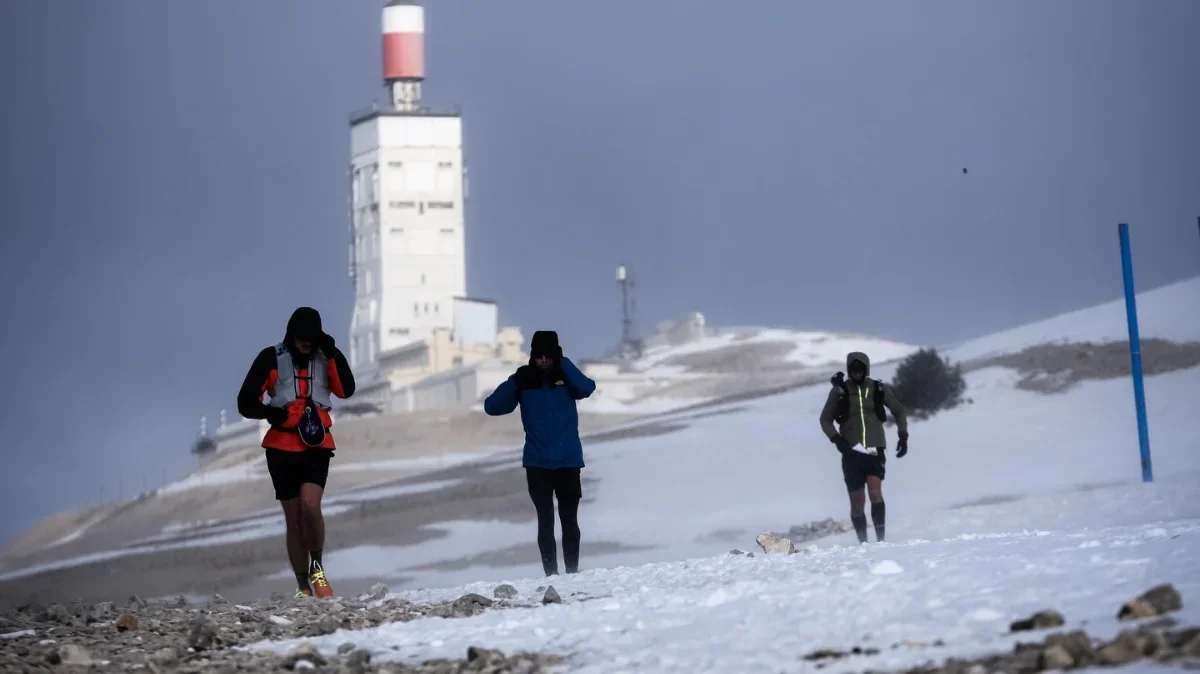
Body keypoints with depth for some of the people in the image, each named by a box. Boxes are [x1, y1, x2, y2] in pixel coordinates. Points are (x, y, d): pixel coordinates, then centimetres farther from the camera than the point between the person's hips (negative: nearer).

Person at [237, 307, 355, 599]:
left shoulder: (326, 357, 4)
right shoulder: (272, 359, -2)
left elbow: (346, 390, -11)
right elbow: (246, 403, -4)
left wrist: (332, 354, -18)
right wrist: (277, 415, -20)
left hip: (317, 446, 0)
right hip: (282, 446, 0)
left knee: (310, 505, -22)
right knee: (293, 520, 3)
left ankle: (317, 565, 0)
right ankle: (304, 587, 11)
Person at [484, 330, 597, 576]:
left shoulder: (566, 377, 0)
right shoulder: (524, 380, 0)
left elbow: (587, 388, -21)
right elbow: (492, 407, -6)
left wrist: (564, 364, -25)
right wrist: (513, 384, -19)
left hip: (568, 462, 0)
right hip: (538, 464, 0)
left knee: (569, 520, 6)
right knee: (545, 521, -3)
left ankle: (572, 571, 15)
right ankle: (551, 574, 0)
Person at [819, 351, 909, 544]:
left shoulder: (879, 389, 5)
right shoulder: (839, 391, 2)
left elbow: (899, 411, 19)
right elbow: (825, 419, 8)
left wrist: (903, 436, 7)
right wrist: (836, 438, -8)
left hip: (875, 450, 0)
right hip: (851, 452, 0)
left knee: (875, 493, -21)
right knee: (857, 502, 1)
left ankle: (880, 539, -19)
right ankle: (863, 542, 15)